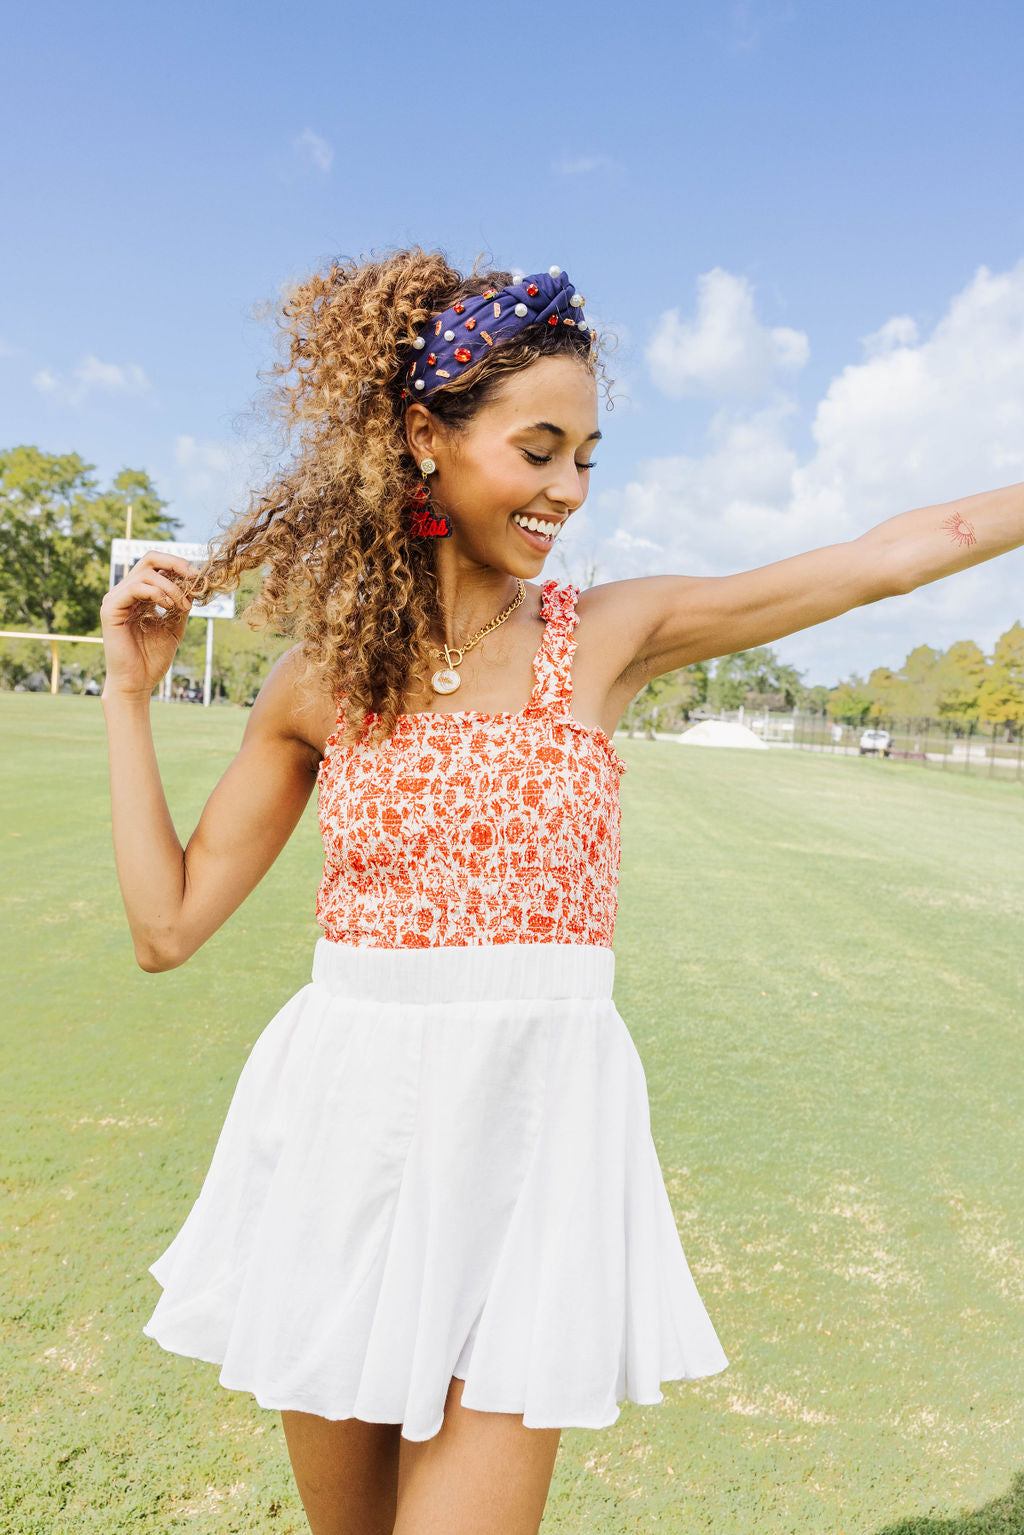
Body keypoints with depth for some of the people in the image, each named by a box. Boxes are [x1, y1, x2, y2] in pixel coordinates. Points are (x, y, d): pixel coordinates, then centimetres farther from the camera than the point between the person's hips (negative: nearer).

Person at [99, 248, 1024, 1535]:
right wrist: (130, 692, 1)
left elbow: (892, 555, 1)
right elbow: (169, 922, 3)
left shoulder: (611, 636, -1)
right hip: (340, 1123, 2)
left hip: (531, 1123, -1)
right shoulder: (321, 677, 1)